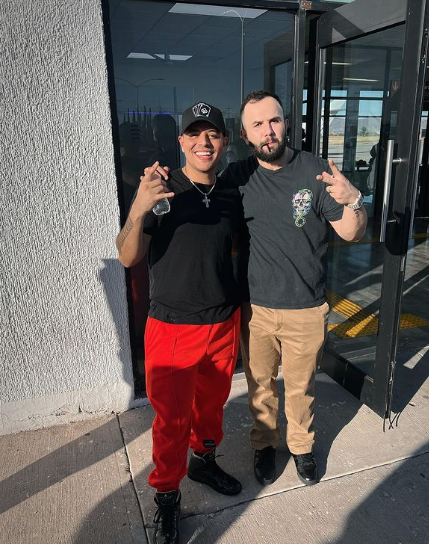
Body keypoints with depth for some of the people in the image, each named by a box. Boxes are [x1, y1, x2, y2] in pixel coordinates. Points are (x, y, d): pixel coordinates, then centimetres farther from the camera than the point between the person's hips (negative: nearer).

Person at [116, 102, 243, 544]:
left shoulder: (231, 195, 3)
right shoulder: (160, 190, -11)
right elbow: (128, 258, -16)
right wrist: (138, 210, -34)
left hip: (223, 324, 5)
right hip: (172, 327, -4)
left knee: (211, 404, 22)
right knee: (172, 418, 9)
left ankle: (204, 460, 48)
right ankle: (166, 495, 32)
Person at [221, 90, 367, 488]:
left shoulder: (315, 171, -8)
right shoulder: (236, 176, -4)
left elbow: (351, 234, -6)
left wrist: (353, 200, -27)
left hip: (306, 310, -1)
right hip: (254, 309, 1)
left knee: (301, 387, 18)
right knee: (260, 386, 19)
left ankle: (302, 446, 44)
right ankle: (263, 444, 44)